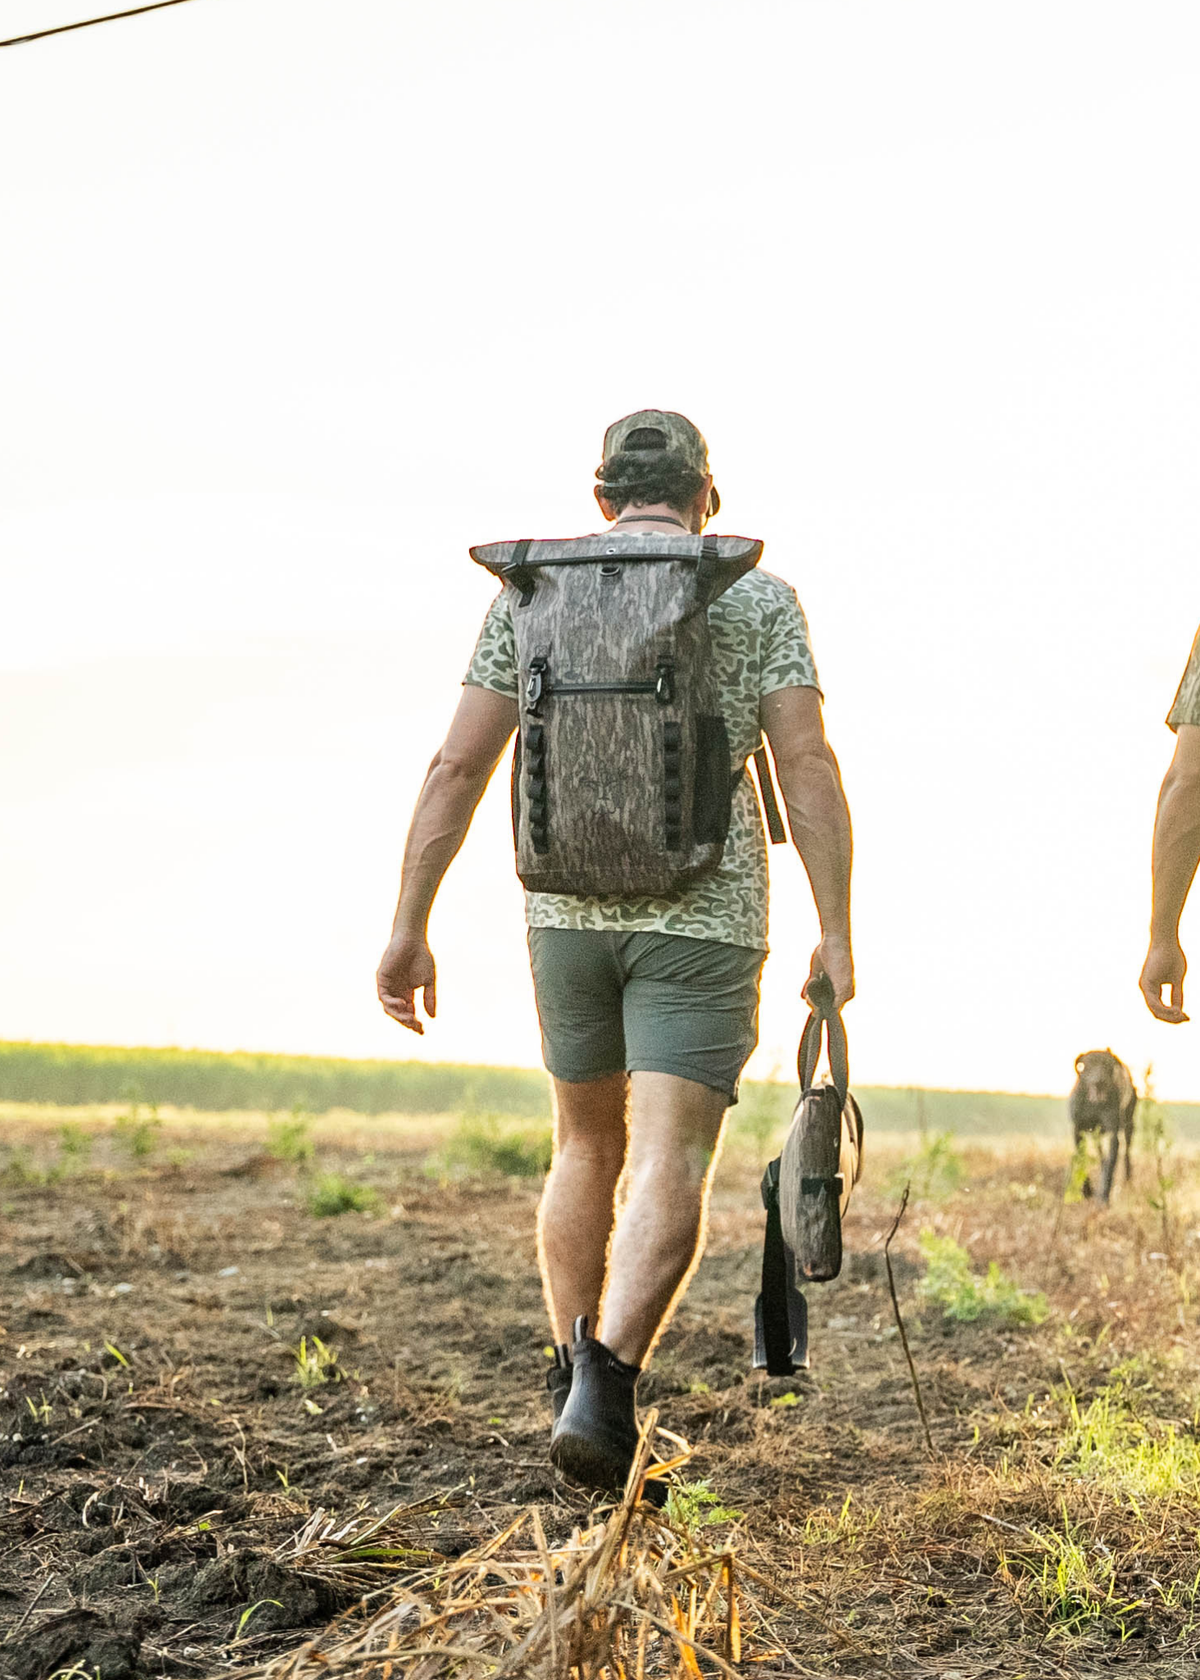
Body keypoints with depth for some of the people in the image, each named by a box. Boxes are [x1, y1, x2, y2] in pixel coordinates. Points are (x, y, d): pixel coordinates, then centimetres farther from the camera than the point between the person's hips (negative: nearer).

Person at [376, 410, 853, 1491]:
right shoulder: (757, 599, 1)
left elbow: (458, 767, 0)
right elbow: (809, 765, -9)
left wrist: (409, 929, 2)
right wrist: (837, 935, -8)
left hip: (569, 913, 3)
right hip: (704, 917, -3)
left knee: (588, 1149, 19)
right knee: (671, 1169, -7)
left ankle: (575, 1383, 23)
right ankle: (603, 1390, -24)